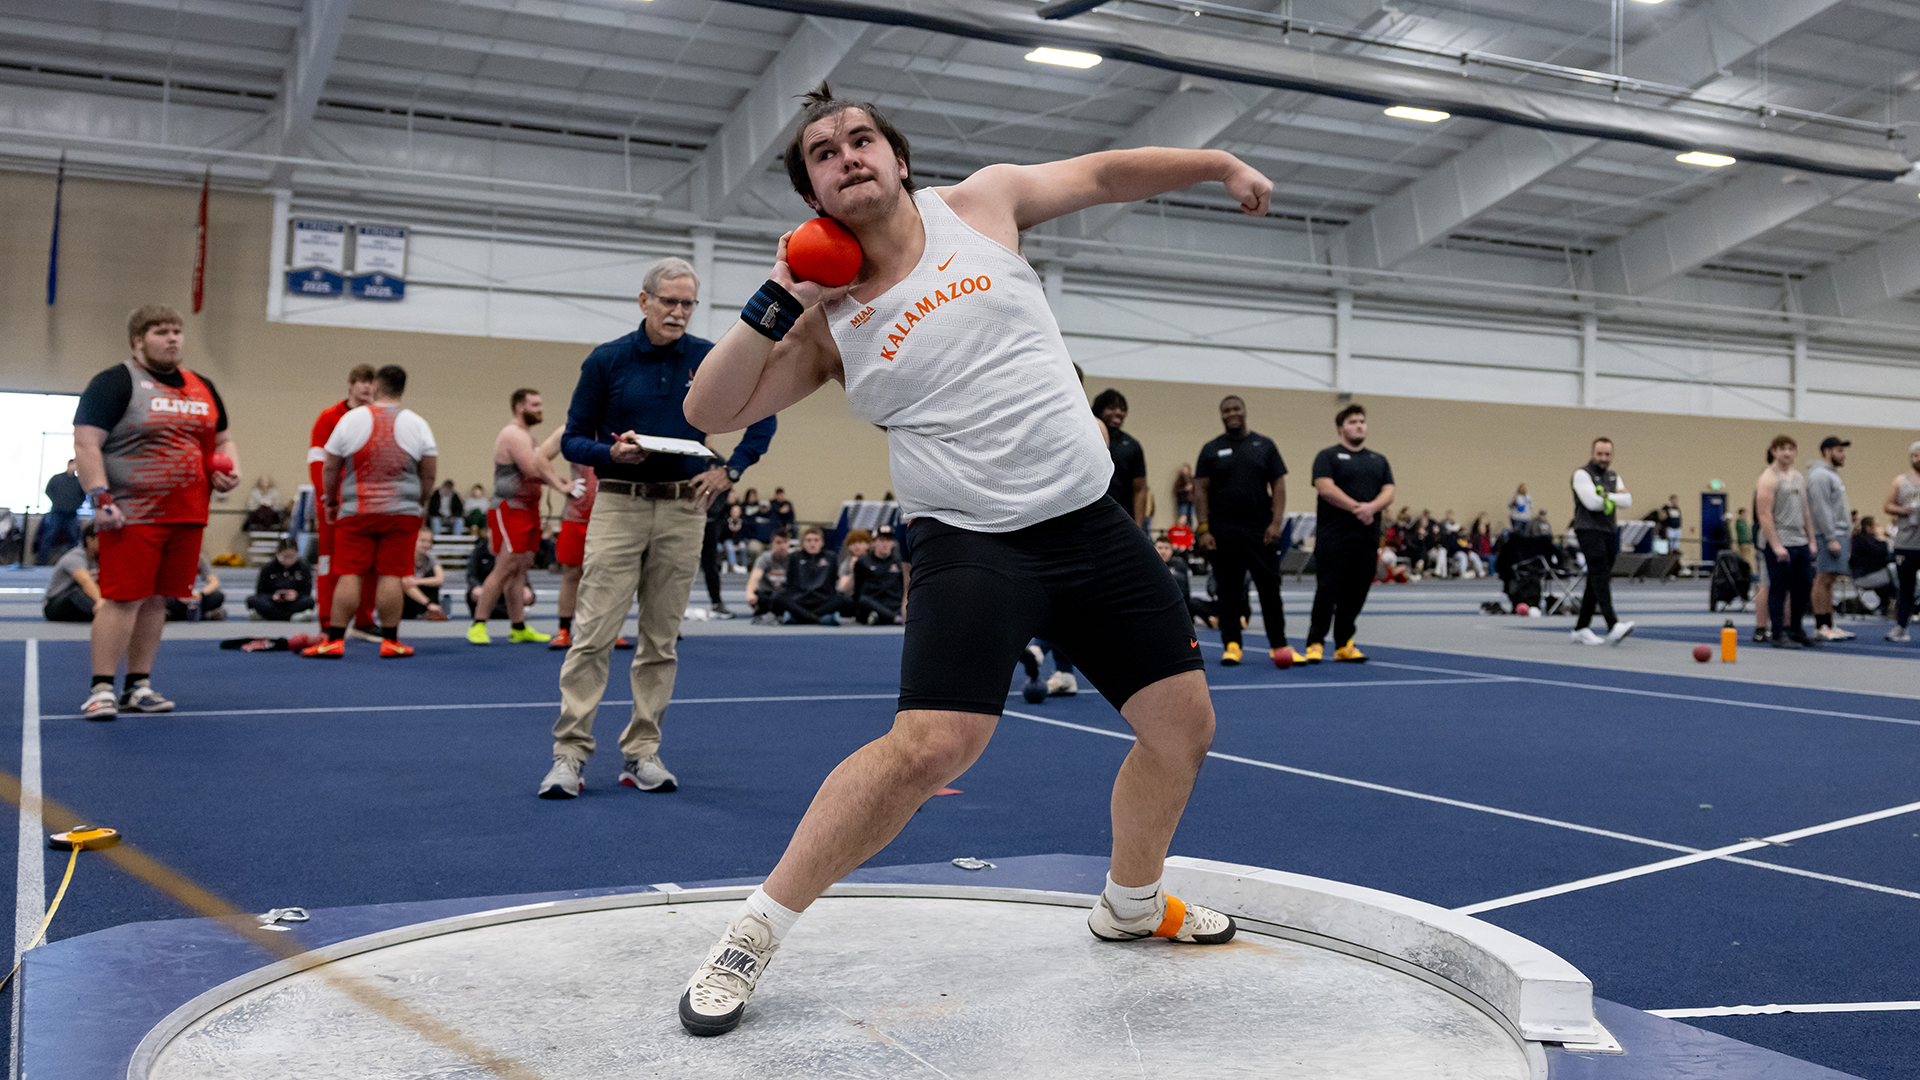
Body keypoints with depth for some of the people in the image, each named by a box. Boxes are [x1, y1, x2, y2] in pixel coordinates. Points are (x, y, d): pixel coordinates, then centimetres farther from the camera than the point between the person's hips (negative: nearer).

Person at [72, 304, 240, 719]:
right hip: (131, 515, -6)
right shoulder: (113, 384, -3)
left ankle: (139, 686, 17)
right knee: (122, 599, -8)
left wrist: (231, 471, 6)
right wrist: (101, 499, -18)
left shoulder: (203, 388, 17)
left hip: (188, 515, 6)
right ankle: (101, 689, -2)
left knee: (156, 600, 10)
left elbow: (222, 441, 27)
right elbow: (86, 445, -9)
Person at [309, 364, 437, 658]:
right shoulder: (416, 423, 3)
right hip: (402, 512, 0)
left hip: (356, 510, 0)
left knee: (349, 574, 1)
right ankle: (390, 641, 4)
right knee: (391, 575, 1)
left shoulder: (351, 419, 2)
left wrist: (329, 500, 20)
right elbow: (429, 473, 5)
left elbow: (330, 468, 6)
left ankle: (335, 640, 1)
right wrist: (421, 503, 19)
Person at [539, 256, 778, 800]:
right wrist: (612, 451, -16)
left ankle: (641, 753, 13)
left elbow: (763, 418, 15)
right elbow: (573, 439, 4)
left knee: (661, 640, 6)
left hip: (683, 509, 2)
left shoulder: (711, 361, 5)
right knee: (594, 633, -8)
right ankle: (569, 754, -3)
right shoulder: (606, 361, 1)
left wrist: (729, 470, 4)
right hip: (618, 505, -2)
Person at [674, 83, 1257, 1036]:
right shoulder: (826, 321, 1)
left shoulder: (983, 203, 4)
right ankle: (754, 933, -7)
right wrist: (776, 302, -10)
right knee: (930, 746, -23)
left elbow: (1102, 173, 17)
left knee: (1183, 724, 9)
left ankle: (1131, 905, 35)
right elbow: (709, 411, -2)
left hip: (1092, 523, 4)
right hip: (972, 541, -4)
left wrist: (1219, 163, 17)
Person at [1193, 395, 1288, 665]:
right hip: (1223, 532, 0)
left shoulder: (1264, 446, 10)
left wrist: (1276, 522, -6)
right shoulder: (1211, 450, 8)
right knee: (1229, 591, 2)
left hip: (1260, 530, 0)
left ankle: (1278, 644, 8)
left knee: (1269, 587, 0)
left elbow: (1278, 484, 5)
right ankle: (1231, 645, 9)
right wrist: (1203, 529, -6)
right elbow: (1200, 490, 3)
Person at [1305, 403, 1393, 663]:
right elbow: (1325, 488, -11)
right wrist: (1357, 508, -15)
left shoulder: (1379, 460, 19)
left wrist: (1372, 507, -13)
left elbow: (1388, 493, 9)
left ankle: (1344, 644, 14)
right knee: (1327, 591, -6)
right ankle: (1315, 643, 0)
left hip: (1367, 538, 5)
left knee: (1356, 593, 6)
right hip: (1333, 537, -5)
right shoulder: (1328, 456, 3)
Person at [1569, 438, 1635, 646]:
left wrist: (1607, 497, -11)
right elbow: (1591, 502, -16)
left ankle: (1581, 628, 11)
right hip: (1589, 530, -7)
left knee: (1596, 581, 7)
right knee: (1600, 575, -19)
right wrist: (1615, 499, -1)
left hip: (1609, 531, 8)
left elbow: (1627, 500, 4)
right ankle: (1613, 626, -30)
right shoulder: (1582, 474, -3)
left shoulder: (1614, 477, 19)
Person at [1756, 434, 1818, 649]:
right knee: (1778, 590, -4)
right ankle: (1778, 635, 3)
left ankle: (1796, 630, 24)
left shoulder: (1799, 477, 16)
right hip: (1779, 544, -8)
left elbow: (1805, 511, 22)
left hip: (1800, 542, 8)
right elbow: (1764, 514, -15)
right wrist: (1776, 546, -19)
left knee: (1804, 587, 11)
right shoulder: (1769, 477, -8)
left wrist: (1811, 540, 17)